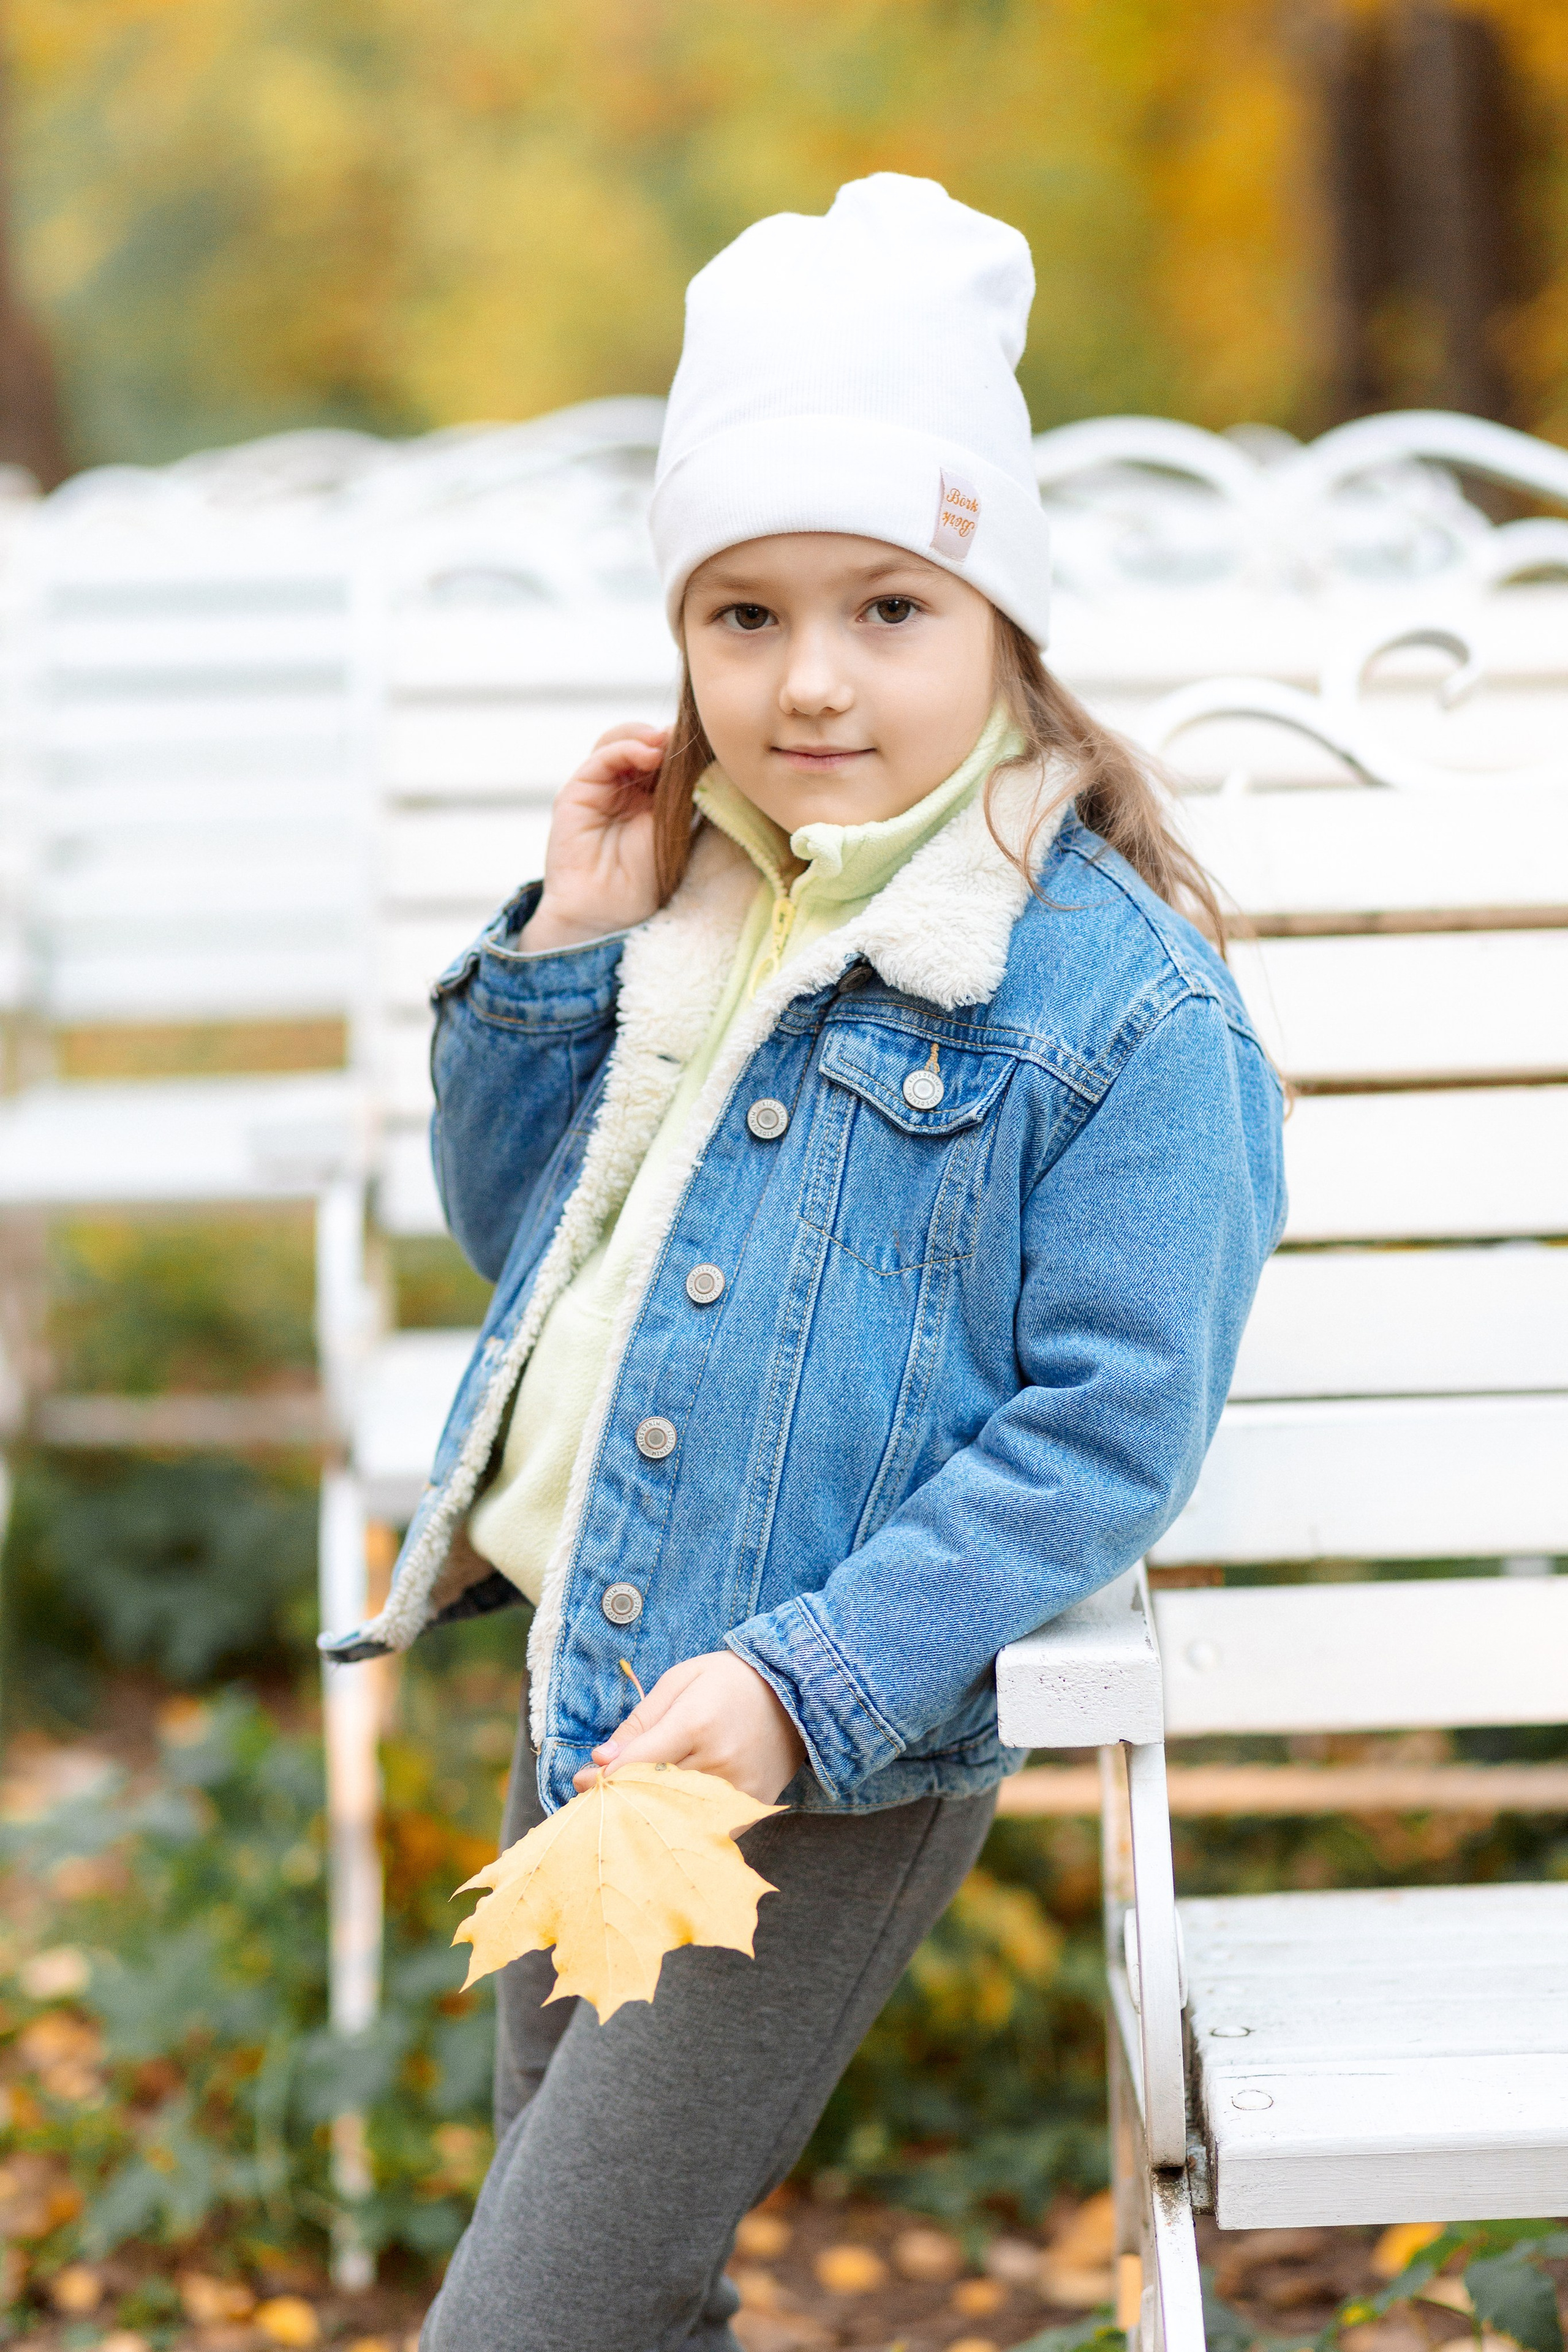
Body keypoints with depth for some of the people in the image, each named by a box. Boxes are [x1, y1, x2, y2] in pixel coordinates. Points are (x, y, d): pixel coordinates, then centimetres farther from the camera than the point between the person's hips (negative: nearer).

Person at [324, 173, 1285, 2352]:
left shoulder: (1122, 1005, -16)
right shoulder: (692, 902, 6)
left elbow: (1107, 1434, -18)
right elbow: (519, 1226, 15)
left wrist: (805, 1681, -26)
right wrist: (563, 944, -1)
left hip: (837, 1784, -8)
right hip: (586, 1711, 8)